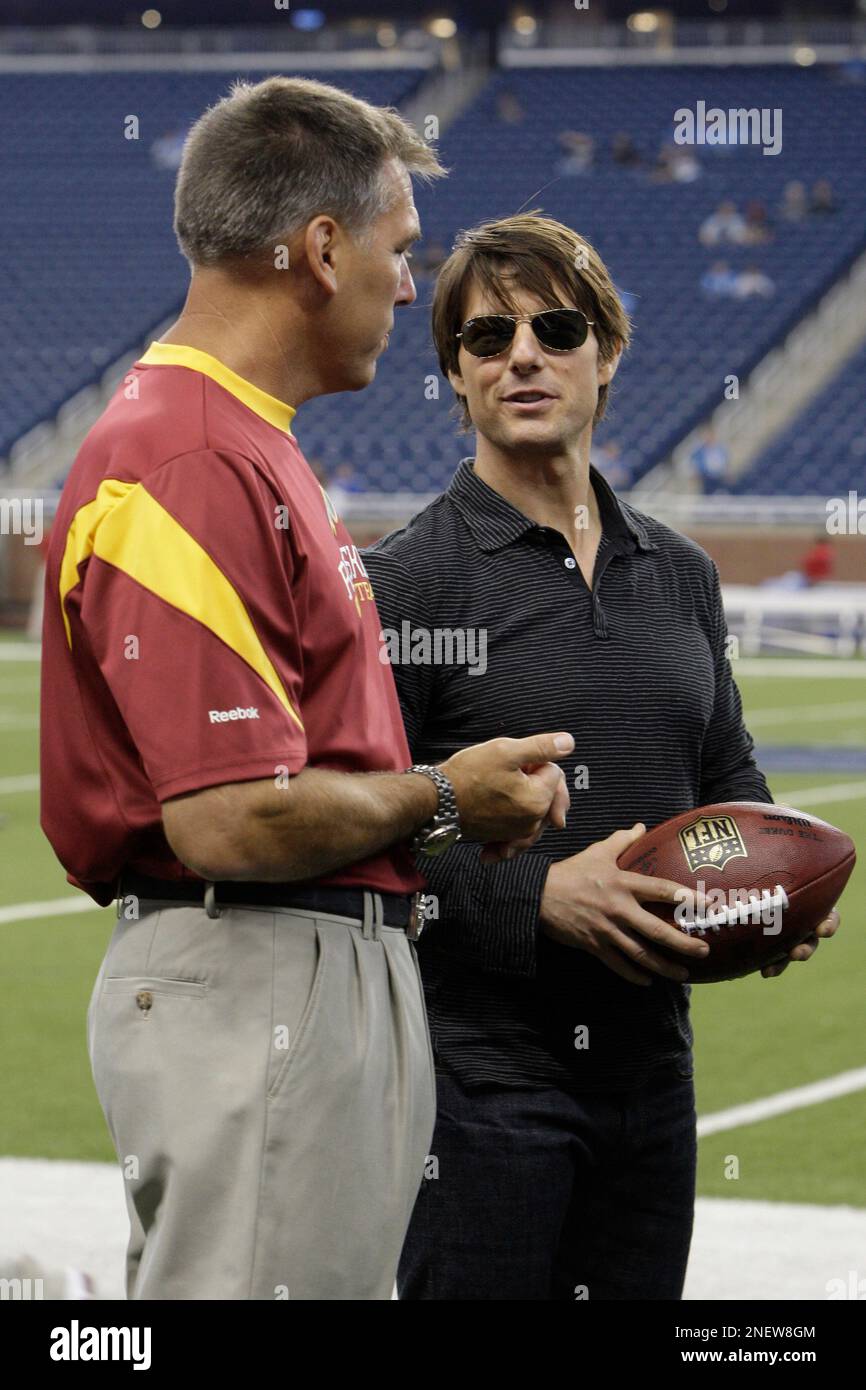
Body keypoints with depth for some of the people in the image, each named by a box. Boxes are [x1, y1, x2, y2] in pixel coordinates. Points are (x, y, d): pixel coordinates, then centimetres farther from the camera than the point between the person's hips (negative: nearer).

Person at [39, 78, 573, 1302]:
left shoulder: (250, 446, 16)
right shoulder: (186, 467, -19)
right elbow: (233, 823, -25)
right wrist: (441, 801, -10)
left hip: (330, 978, 11)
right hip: (251, 1000, -11)